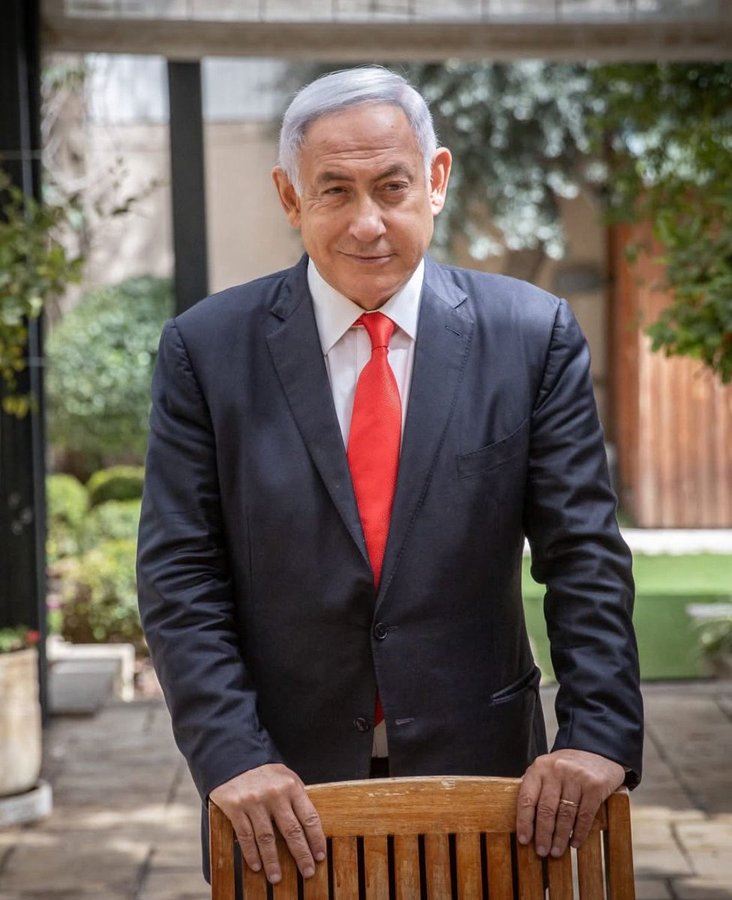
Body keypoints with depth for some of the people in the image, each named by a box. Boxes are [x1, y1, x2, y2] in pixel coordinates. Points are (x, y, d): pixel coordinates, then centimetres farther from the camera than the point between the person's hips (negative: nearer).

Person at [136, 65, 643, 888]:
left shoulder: (534, 335, -3)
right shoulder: (206, 348, -4)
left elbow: (585, 558, -3)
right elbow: (178, 576, -6)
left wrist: (597, 733, -12)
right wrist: (231, 754, -15)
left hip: (479, 772, 1)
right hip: (284, 793, 0)